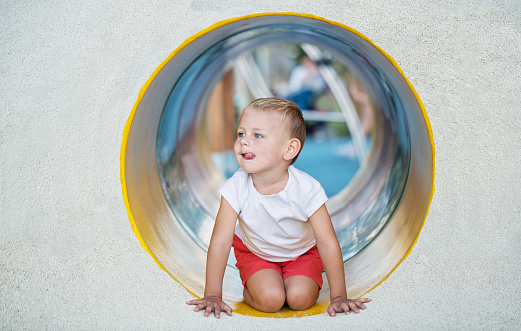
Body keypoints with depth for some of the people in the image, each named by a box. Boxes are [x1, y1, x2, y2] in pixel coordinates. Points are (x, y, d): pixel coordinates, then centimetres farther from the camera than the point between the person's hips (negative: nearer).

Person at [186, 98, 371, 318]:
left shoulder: (306, 189, -31)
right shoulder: (237, 187, -28)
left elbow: (328, 244, -23)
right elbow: (220, 241, -23)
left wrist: (338, 297, -20)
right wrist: (213, 295, -23)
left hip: (302, 252, 1)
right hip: (253, 251, 0)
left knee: (300, 299, -20)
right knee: (269, 300, -23)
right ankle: (249, 289, 9)